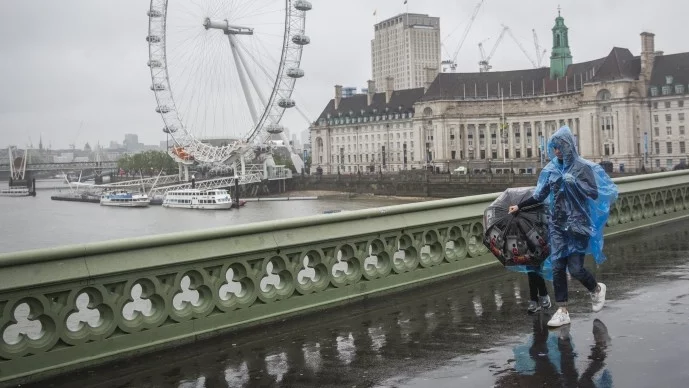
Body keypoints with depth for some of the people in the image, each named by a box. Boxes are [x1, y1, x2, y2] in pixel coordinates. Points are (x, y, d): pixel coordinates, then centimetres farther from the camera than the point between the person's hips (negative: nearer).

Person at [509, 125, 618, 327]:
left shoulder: (583, 167, -4)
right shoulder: (551, 169, 6)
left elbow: (594, 193, -8)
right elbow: (540, 196, 14)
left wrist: (574, 182, -18)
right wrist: (519, 206, 14)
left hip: (578, 225, -4)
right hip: (557, 225, 4)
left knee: (575, 268, -4)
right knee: (557, 267, -1)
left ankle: (597, 289, 29)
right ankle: (562, 311, 6)